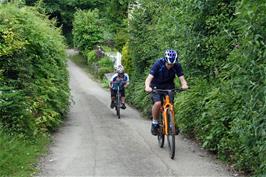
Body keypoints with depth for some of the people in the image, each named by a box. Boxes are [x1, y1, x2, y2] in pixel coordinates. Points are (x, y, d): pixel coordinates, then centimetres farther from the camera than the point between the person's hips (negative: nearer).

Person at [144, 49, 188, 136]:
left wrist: (184, 85, -48)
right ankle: (154, 123, -5)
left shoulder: (177, 66, -19)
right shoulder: (158, 64, -27)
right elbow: (149, 78, -34)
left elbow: (182, 78, -24)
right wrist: (147, 87, -55)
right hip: (156, 87, -2)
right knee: (157, 103, -25)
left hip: (169, 86, 2)